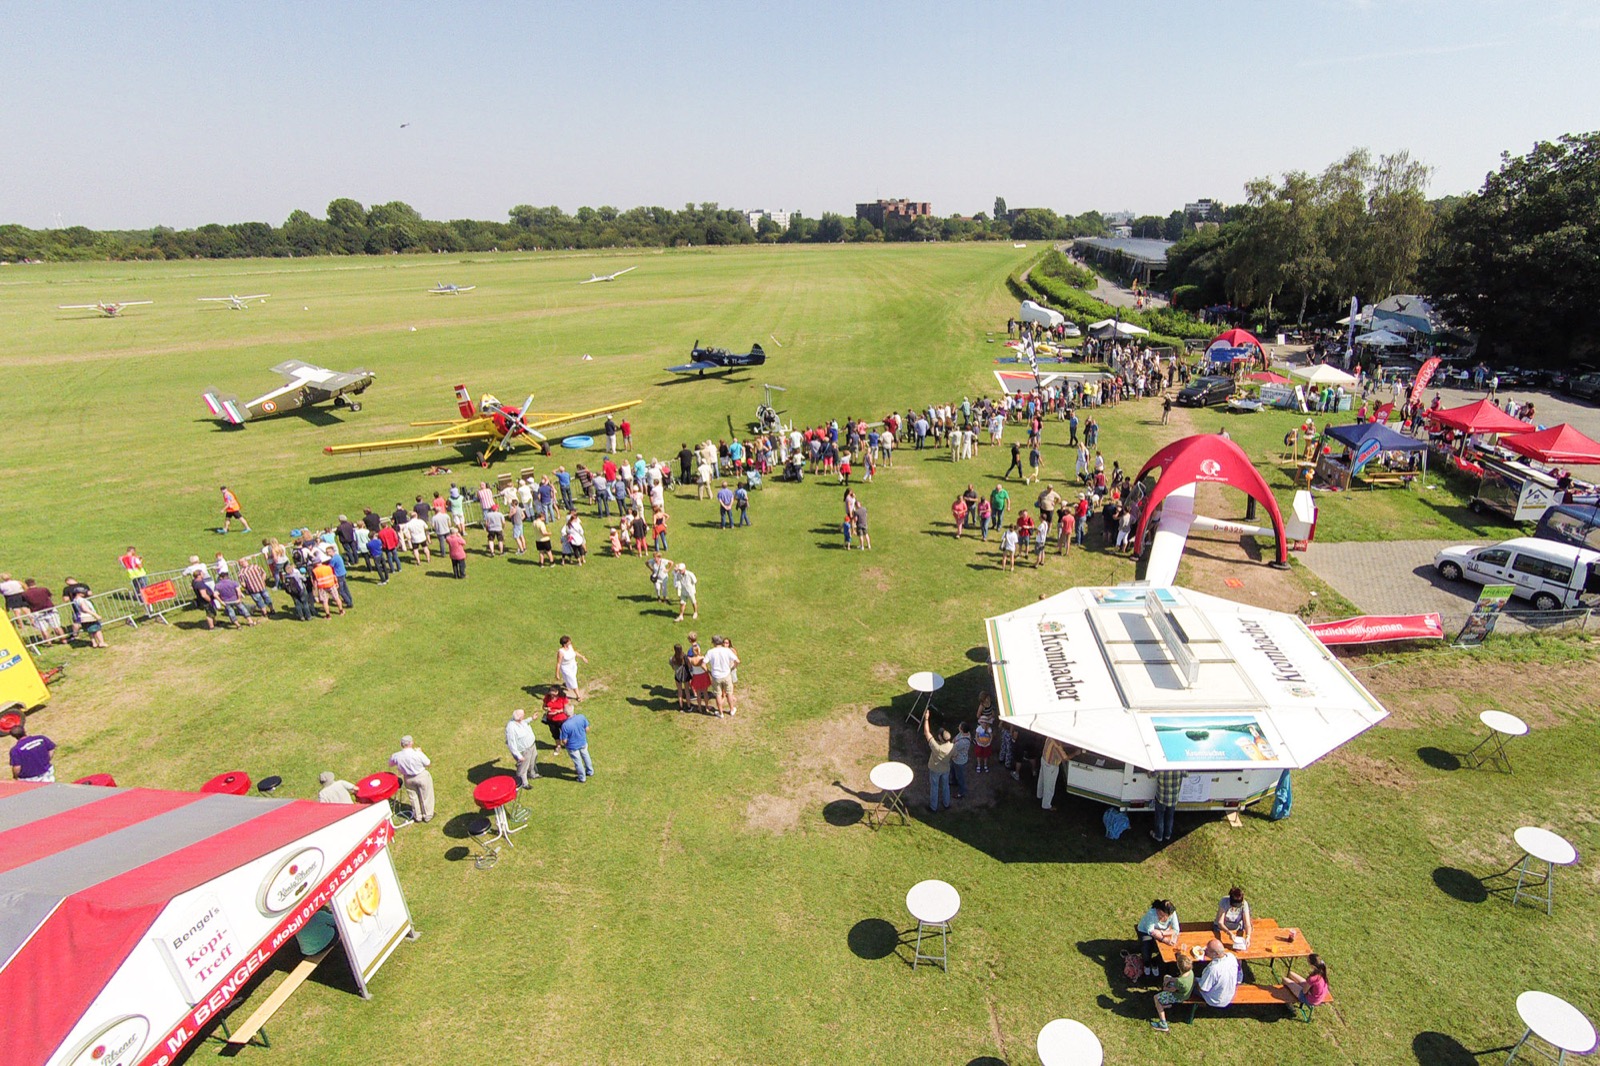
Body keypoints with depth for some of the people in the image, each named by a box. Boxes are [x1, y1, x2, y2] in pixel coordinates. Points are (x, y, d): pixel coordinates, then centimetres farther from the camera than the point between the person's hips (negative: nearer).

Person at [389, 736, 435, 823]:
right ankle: (427, 816, 31)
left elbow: (390, 764, 2)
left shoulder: (396, 756, -19)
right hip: (422, 777, -4)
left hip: (408, 779, 4)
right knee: (426, 796, 17)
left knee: (414, 797, 24)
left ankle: (418, 816, 39)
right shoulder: (418, 754, -31)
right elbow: (428, 764, -16)